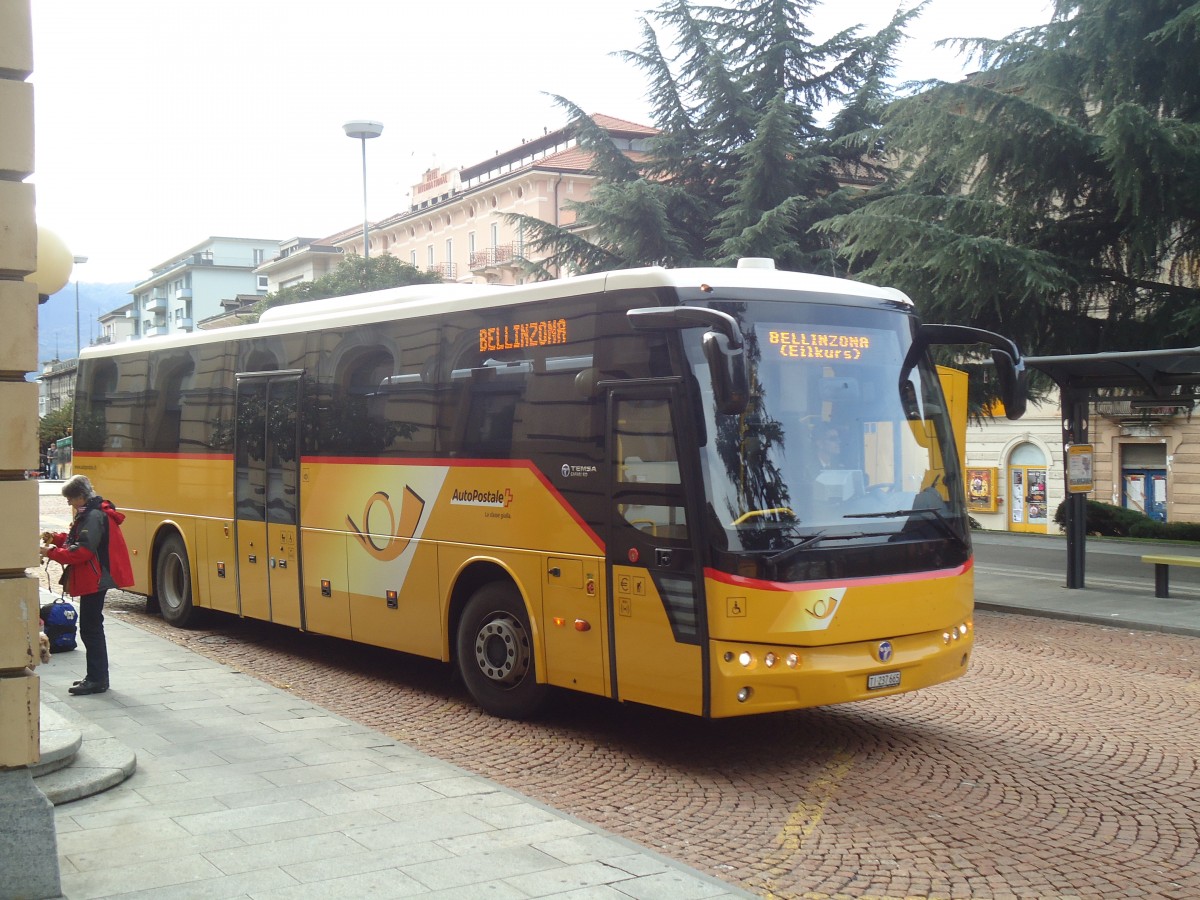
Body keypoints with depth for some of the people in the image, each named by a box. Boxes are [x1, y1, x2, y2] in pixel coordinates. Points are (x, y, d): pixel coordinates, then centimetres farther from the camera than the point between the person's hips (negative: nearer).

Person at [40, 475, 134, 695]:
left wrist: (53, 553, -15)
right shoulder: (92, 513, 14)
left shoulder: (93, 516, -19)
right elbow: (80, 540, 19)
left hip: (94, 580, -11)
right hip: (94, 579, 11)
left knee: (90, 629, -6)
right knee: (92, 628, 16)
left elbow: (82, 551, -23)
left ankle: (97, 680, -1)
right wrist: (56, 538, 8)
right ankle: (97, 677, 24)